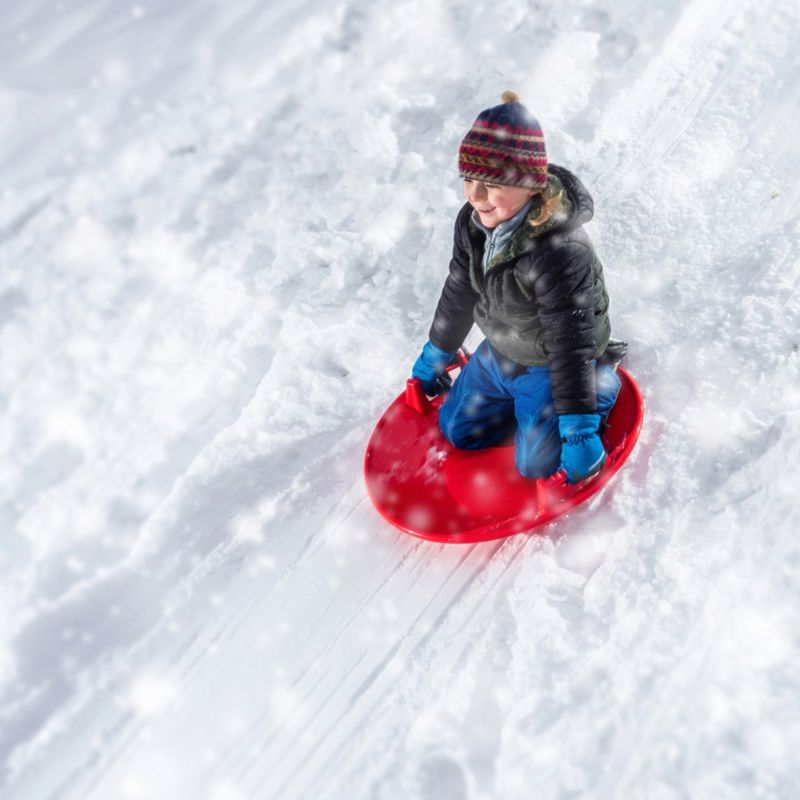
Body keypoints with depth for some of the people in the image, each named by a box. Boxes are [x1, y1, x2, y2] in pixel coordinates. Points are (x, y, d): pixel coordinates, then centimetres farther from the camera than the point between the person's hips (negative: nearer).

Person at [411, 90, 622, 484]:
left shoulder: (560, 252, -39)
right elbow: (459, 291, 3)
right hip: (498, 354, 7)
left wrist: (580, 432, -29)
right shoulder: (473, 222, -15)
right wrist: (435, 356, 16)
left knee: (535, 464, -1)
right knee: (456, 430, 15)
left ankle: (602, 388, 18)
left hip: (548, 363, -7)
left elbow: (571, 345, -34)